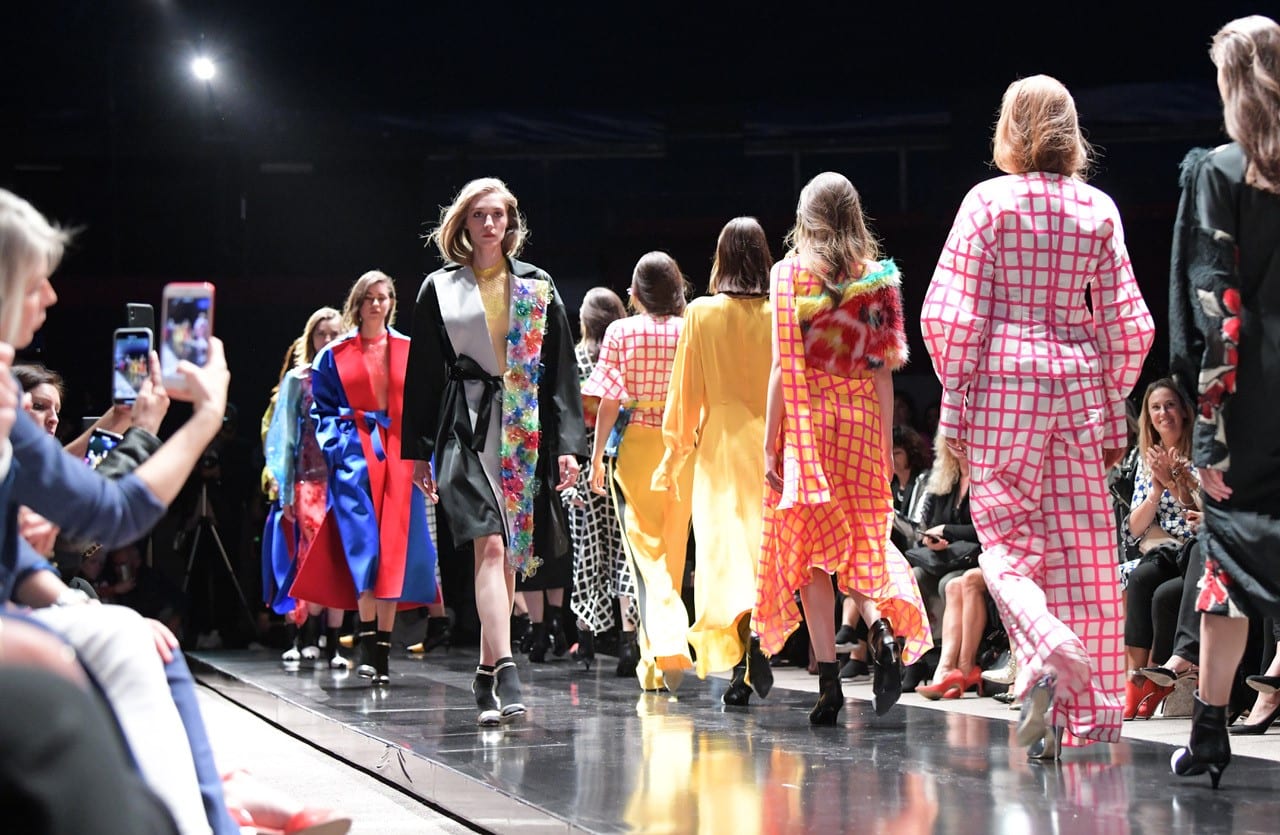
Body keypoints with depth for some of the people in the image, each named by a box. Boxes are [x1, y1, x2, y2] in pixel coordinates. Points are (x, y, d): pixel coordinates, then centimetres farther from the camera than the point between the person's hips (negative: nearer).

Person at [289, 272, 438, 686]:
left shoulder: (409, 352, 11)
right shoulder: (334, 355, 9)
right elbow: (322, 409, 9)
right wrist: (336, 446, -6)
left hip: (400, 455, 2)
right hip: (354, 455, -2)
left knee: (396, 548, -3)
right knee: (364, 542, -16)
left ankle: (381, 647, 1)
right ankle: (368, 639, -15)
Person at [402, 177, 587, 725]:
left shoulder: (537, 288, 12)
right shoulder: (439, 290, 9)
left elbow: (561, 371, 8)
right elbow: (422, 374, 9)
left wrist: (567, 445, 0)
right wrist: (419, 451, 3)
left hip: (525, 431, 3)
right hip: (466, 428, -3)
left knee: (508, 553, 5)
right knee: (490, 544, -19)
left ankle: (487, 672, 17)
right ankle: (505, 675, -29)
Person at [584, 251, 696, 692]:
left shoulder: (621, 332, -3)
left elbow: (610, 400, -4)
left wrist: (597, 456, 3)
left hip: (635, 444, -2)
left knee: (648, 552, 0)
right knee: (673, 553, 12)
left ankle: (667, 647, -18)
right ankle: (655, 663, 17)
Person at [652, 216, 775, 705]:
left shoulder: (701, 314, -3)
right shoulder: (780, 314, -2)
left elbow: (686, 392, 1)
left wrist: (672, 458, 8)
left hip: (721, 444, -1)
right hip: (772, 443, 1)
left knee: (725, 547, -1)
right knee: (764, 547, 9)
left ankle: (743, 627, -26)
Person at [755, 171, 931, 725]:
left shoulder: (790, 273, -3)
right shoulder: (876, 277, 4)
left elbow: (782, 367, -6)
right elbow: (883, 371, 3)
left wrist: (770, 444, -3)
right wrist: (885, 444, 8)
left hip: (806, 418, -2)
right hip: (861, 417, 2)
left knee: (810, 548, 3)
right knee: (860, 539, 14)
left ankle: (829, 683, -2)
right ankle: (884, 626, -15)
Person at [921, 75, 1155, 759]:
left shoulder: (990, 201, -3)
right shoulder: (1098, 209, 5)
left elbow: (950, 314, -8)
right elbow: (1128, 324, 5)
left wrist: (956, 402, 0)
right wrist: (1112, 406, 14)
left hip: (1002, 379, -3)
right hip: (1077, 380, 3)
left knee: (1008, 540, 5)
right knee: (1081, 549, 6)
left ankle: (1048, 656, -22)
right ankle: (1088, 714, 8)